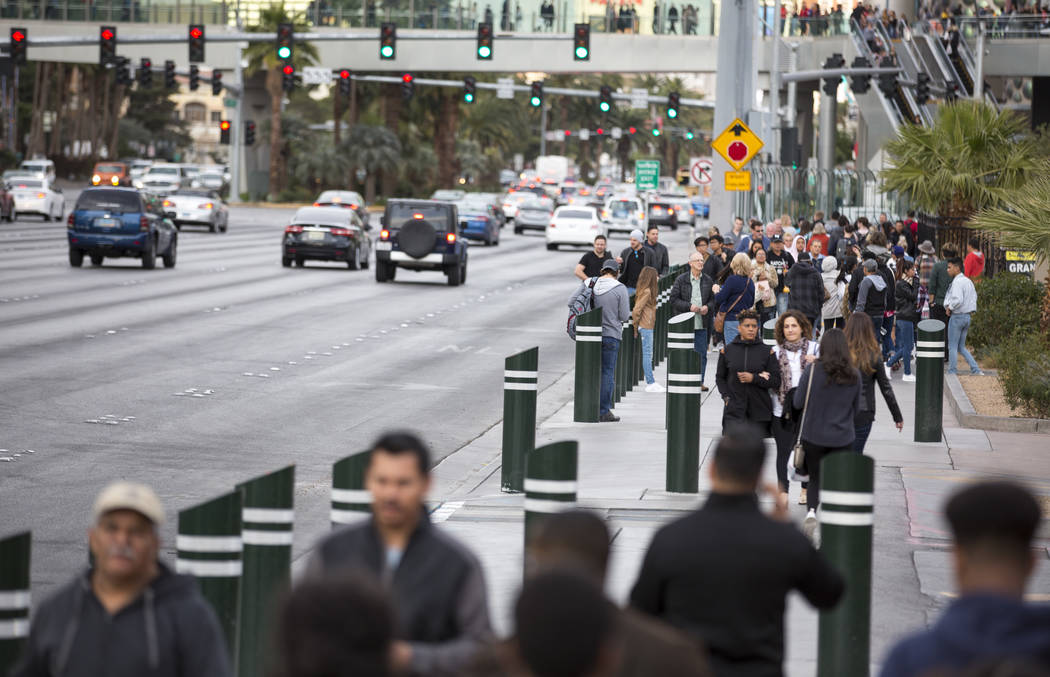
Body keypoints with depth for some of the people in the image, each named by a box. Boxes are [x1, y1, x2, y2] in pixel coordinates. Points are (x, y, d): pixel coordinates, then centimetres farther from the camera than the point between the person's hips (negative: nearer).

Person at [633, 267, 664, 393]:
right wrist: (636, 325, -9)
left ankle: (651, 383, 16)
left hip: (648, 327, 9)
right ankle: (650, 383, -2)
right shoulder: (646, 292, -15)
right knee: (647, 355, -5)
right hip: (646, 327, -9)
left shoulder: (646, 291, 12)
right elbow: (637, 310, -18)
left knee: (648, 355, 12)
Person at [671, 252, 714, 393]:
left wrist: (708, 307, -8)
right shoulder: (681, 280, -1)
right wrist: (689, 306, -15)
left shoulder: (708, 280, 7)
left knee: (702, 353, 3)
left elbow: (714, 298, 13)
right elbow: (674, 300, -4)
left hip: (701, 324, 2)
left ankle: (700, 382, 11)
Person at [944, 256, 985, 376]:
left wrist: (949, 308, -13)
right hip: (967, 316, 9)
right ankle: (976, 370, 7)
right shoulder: (968, 281, 12)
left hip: (957, 316, -9)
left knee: (952, 346, 2)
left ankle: (952, 372, 6)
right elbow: (974, 297, 18)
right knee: (961, 347, 15)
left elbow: (958, 300, -28)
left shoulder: (957, 282, -17)